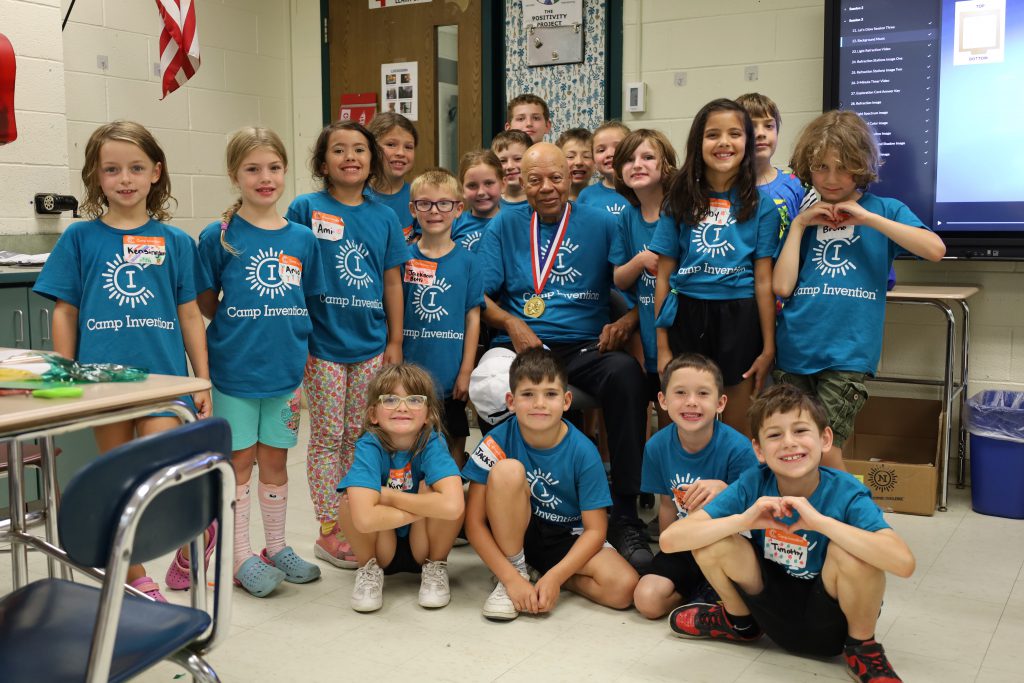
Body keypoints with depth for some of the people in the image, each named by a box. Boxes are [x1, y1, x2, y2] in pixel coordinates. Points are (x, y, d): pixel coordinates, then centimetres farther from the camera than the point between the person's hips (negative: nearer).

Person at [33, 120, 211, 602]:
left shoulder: (174, 241, 3)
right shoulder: (80, 238, 2)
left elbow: (189, 315, 5)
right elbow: (64, 313, 5)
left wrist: (202, 382, 3)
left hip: (164, 377, -1)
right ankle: (133, 577, 26)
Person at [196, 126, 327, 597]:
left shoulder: (302, 238, 2)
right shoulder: (218, 236, -7)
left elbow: (308, 306, 8)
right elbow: (205, 306, -1)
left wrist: (294, 346, -1)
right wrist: (240, 331, -8)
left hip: (284, 369, 3)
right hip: (233, 369, -3)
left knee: (275, 458, 14)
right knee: (239, 460, 8)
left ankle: (276, 547, 28)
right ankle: (241, 557, 20)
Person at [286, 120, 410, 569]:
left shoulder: (384, 217, 5)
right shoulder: (305, 209, -5)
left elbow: (392, 281, 8)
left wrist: (395, 341, 6)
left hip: (371, 345, 3)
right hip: (324, 345, -3)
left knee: (358, 438, 12)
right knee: (327, 438, 4)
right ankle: (328, 532, 14)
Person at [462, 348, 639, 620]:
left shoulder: (583, 452, -18)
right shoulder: (498, 442, -18)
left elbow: (595, 528, -13)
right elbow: (474, 521, -16)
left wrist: (554, 577, -25)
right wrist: (512, 578, -26)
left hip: (567, 539, 1)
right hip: (513, 533, 0)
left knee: (624, 587, -26)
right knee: (507, 470, -30)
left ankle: (546, 573, -1)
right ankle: (517, 571, -13)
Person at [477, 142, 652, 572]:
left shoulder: (601, 224, 11)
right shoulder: (505, 225, 15)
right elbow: (480, 294, 8)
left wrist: (626, 322, -14)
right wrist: (512, 325, -10)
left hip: (585, 347, 0)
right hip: (521, 345, 0)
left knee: (626, 373, -34)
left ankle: (625, 515, -23)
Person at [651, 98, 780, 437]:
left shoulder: (760, 204, 2)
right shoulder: (680, 200, 4)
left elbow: (763, 280, -1)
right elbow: (663, 276, 3)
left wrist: (768, 348, -4)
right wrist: (662, 347, -1)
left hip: (739, 317, -1)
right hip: (687, 313, 1)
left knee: (735, 425, 8)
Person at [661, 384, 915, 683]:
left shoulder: (846, 493, -21)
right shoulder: (752, 484, -15)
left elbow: (904, 562, -39)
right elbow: (670, 540, -21)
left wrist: (819, 520, -39)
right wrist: (743, 519, -32)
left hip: (829, 622, -3)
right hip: (773, 610, 3)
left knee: (852, 550, -33)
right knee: (712, 541, -19)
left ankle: (862, 649, -2)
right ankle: (740, 621, 13)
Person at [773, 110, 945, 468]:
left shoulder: (882, 209, 7)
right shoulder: (802, 217, 13)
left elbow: (935, 249, -12)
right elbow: (782, 286, 0)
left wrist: (867, 217, -10)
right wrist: (799, 225, 1)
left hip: (847, 351, -3)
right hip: (794, 348, 3)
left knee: (825, 451, -11)